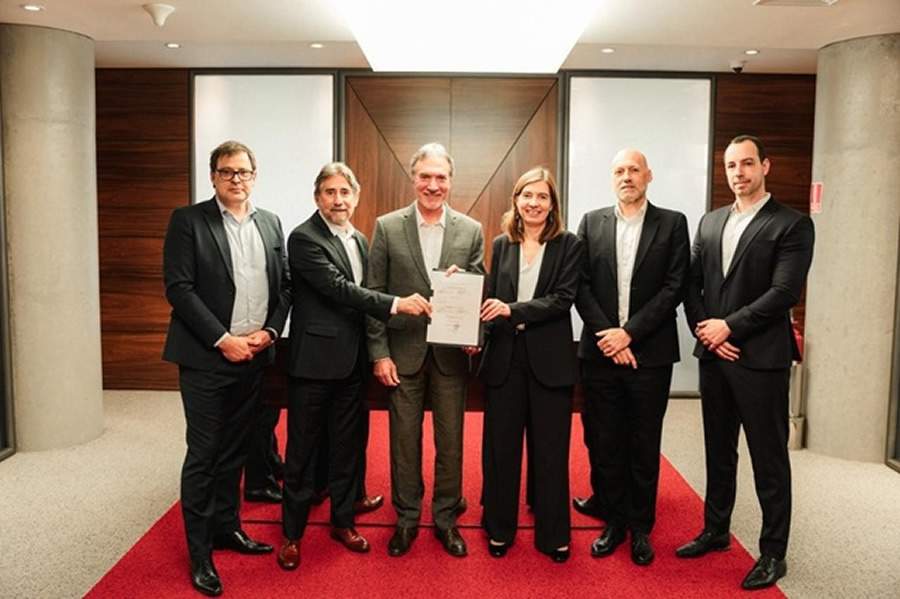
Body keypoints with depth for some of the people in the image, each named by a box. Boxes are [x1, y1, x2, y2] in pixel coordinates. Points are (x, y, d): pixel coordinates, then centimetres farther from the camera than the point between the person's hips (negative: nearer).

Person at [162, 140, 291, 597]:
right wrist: (222, 340, -15)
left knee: (234, 451, 15)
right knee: (203, 454, 3)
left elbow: (284, 285, 10)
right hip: (206, 358, -4)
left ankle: (226, 527, 31)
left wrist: (269, 331, -5)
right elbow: (178, 287, -11)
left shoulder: (270, 223, 11)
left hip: (253, 357, 5)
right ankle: (200, 552, 15)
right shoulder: (188, 220, -4)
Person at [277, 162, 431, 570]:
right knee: (303, 449, 5)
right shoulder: (304, 238, -11)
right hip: (314, 361, -6)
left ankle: (342, 521, 31)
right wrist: (396, 303, -25)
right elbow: (338, 288, -21)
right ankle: (292, 533, 20)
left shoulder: (360, 241, 13)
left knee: (348, 446, 15)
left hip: (351, 362, 7)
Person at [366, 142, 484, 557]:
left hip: (451, 352, 1)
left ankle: (446, 517, 28)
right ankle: (406, 517, 28)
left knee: (450, 440, 10)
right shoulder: (387, 227, -1)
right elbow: (374, 294, -2)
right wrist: (379, 353, -6)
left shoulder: (471, 230, 2)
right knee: (404, 439, 11)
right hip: (403, 352, 0)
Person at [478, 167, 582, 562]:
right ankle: (500, 529, 26)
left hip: (550, 359, -2)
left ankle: (553, 534, 23)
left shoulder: (568, 245, -1)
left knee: (550, 449, 8)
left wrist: (512, 310, -22)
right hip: (504, 356, 3)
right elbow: (491, 299, 9)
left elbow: (562, 298, -12)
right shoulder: (501, 245, 8)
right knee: (500, 446, 10)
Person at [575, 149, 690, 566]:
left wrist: (629, 333, -13)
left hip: (649, 353, -1)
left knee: (644, 446, 9)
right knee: (604, 444, 8)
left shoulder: (672, 223, 2)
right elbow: (581, 285, 1)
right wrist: (605, 335, -10)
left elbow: (674, 286, -6)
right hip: (601, 351, 2)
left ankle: (641, 527, 23)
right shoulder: (592, 222, 7)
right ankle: (613, 522, 24)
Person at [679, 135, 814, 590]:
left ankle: (773, 553, 19)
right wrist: (706, 332, -6)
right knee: (718, 451, 17)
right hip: (713, 356, 6)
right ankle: (715, 531, 32)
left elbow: (784, 292, -15)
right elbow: (692, 284, 8)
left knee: (768, 459, 5)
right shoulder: (709, 223, 12)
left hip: (761, 359, -5)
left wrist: (729, 326, -15)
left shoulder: (792, 225, -6)